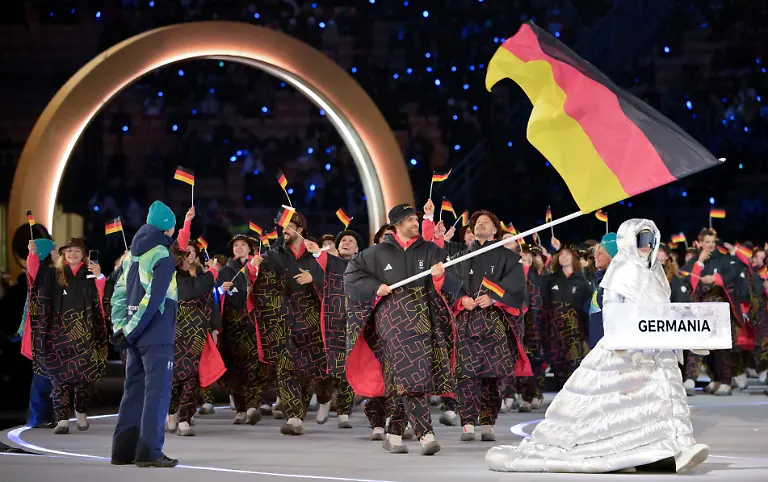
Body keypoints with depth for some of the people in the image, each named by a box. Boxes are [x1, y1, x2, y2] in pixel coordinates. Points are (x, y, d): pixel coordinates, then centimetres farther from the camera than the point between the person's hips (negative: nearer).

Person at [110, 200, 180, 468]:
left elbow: (119, 293, 11)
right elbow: (153, 299, -18)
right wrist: (131, 331, -14)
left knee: (134, 389, 12)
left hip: (135, 334, 8)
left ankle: (124, 450, 13)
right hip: (156, 334, -8)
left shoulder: (133, 255, 14)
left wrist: (120, 327, 5)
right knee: (157, 390, -6)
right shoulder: (162, 257, -10)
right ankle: (150, 451, -10)